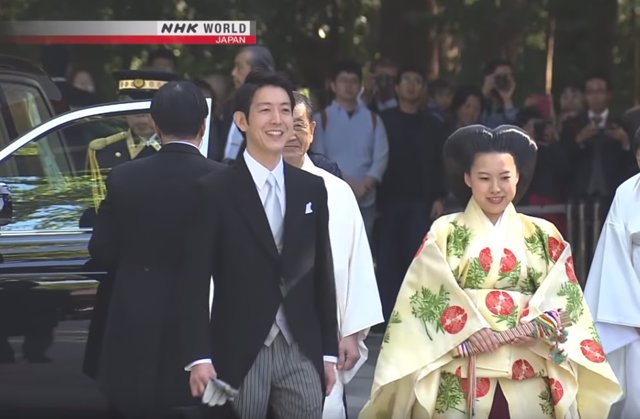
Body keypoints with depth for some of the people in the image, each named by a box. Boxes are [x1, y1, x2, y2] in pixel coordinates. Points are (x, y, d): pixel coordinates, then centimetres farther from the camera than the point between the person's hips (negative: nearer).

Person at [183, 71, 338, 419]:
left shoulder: (312, 188, 10)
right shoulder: (214, 191, -3)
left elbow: (322, 273, 12)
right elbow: (196, 282, -6)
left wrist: (329, 352, 10)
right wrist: (198, 357, -12)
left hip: (302, 353, 4)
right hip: (239, 354, -3)